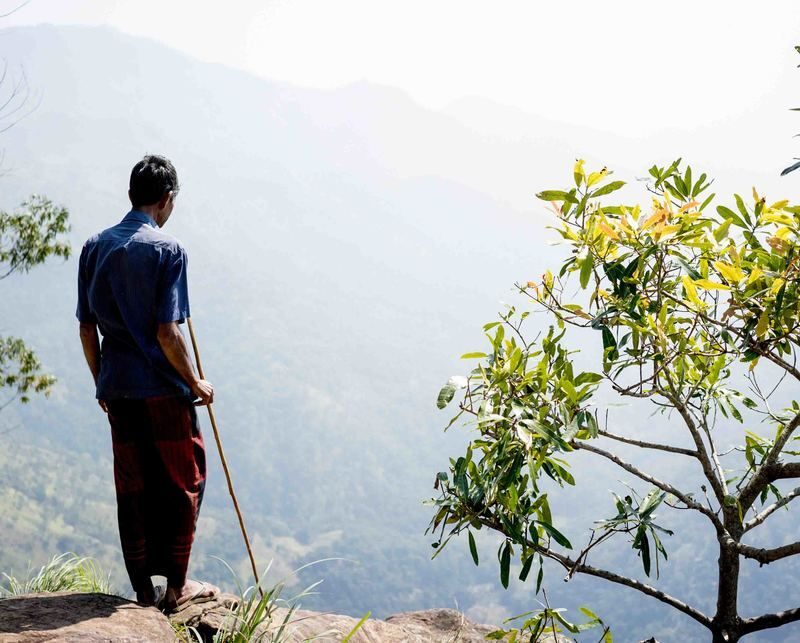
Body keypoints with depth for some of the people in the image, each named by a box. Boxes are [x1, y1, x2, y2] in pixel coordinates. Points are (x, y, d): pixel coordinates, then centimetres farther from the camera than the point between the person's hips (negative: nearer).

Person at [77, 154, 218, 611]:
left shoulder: (95, 247, 5)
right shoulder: (167, 250, -12)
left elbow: (87, 328, 7)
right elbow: (167, 333, -16)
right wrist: (196, 384, -3)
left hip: (117, 388, 5)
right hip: (163, 389, -5)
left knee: (132, 489, 12)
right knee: (182, 485, 9)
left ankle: (144, 589, 17)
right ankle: (176, 587, 13)